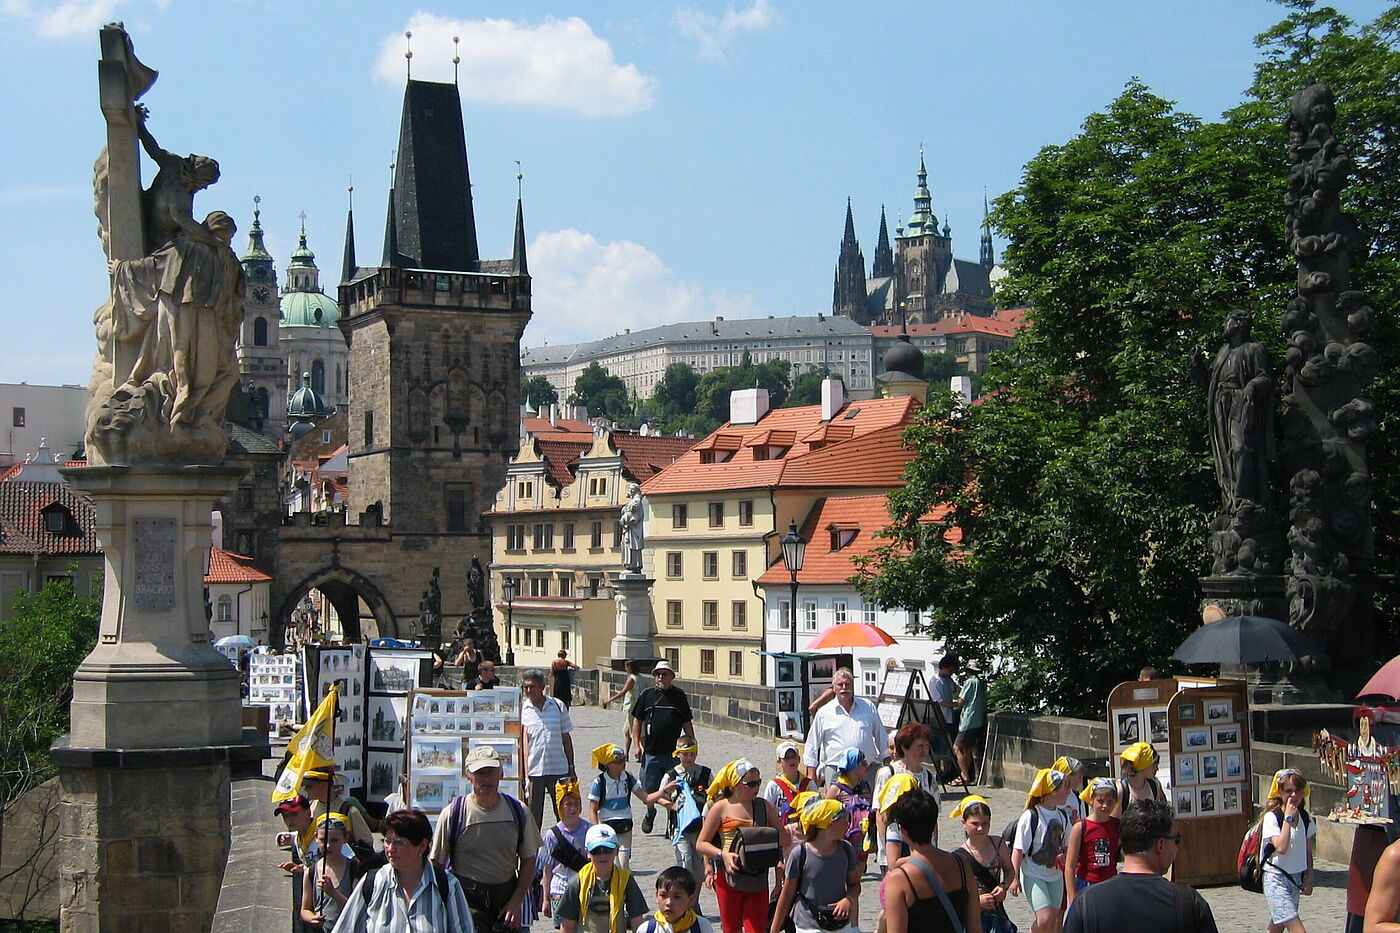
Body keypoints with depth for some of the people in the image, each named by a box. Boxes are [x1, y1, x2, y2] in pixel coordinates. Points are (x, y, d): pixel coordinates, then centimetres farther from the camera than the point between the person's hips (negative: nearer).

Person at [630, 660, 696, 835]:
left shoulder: (679, 695, 5)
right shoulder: (647, 695, 5)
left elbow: (687, 723, 10)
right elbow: (637, 720, 8)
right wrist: (636, 744, 1)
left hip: (674, 753, -1)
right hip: (651, 752, 1)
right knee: (649, 788, 8)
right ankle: (650, 814, 35)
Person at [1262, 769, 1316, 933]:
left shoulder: (1306, 818, 5)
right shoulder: (1272, 817, -13)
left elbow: (1308, 851, 14)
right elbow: (1281, 847, -25)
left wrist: (1309, 878, 10)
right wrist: (1288, 818, -20)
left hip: (1295, 877, 6)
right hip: (1275, 878, -6)